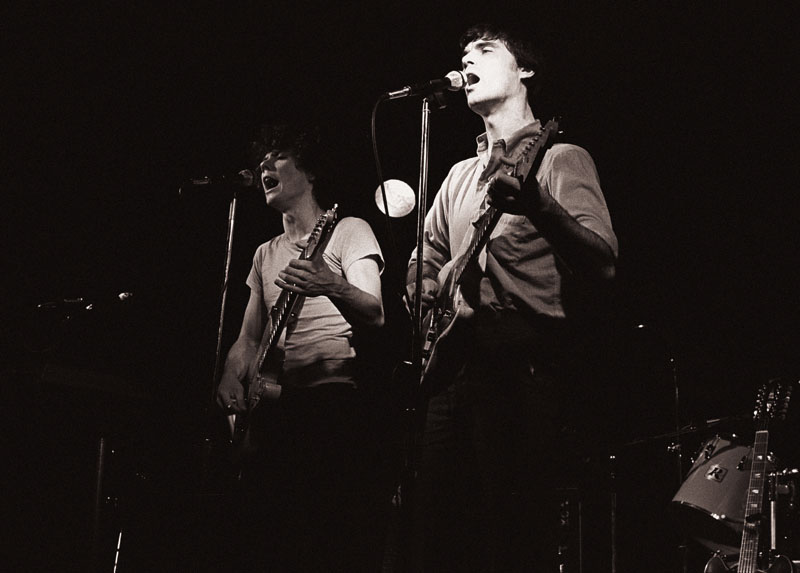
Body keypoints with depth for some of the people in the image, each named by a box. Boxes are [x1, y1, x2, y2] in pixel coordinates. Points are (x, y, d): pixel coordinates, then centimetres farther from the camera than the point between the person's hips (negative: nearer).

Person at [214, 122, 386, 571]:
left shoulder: (348, 231, 5)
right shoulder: (266, 253, 25)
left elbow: (374, 316, -9)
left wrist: (333, 287, -31)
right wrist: (232, 379, 1)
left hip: (331, 397, -6)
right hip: (272, 407, 6)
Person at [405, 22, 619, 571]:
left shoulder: (558, 159, 4)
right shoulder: (462, 175, 26)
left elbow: (602, 264, -11)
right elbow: (425, 263, 32)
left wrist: (535, 204, -28)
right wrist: (428, 289, 7)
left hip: (523, 363, -6)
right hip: (453, 361, 7)